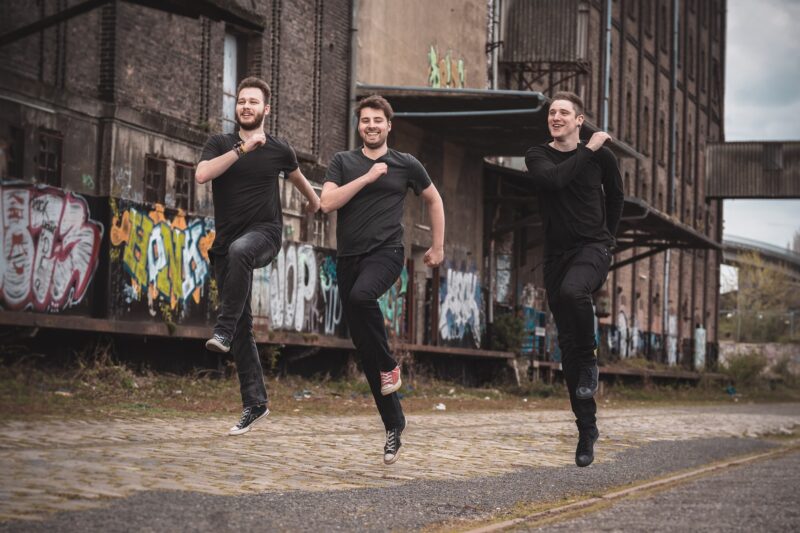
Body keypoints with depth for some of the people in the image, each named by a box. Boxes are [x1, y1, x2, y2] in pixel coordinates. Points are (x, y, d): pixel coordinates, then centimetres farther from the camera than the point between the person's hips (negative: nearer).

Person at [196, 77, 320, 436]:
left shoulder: (279, 150, 5)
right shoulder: (220, 144, 5)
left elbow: (296, 176, 27)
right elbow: (202, 175, -16)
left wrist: (314, 200, 44)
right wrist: (242, 149, -21)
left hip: (264, 233, -2)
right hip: (227, 241, 2)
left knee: (239, 250, -41)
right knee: (242, 329, 1)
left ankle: (223, 330, -38)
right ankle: (255, 403, 6)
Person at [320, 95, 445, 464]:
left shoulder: (406, 165, 7)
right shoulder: (343, 162, 9)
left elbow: (434, 200, 21)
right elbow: (327, 203, -7)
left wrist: (438, 247, 20)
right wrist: (368, 176, -12)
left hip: (385, 252, -3)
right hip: (349, 256, 3)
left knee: (361, 295, -37)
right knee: (363, 348, 2)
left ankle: (388, 366, -16)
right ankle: (393, 424, 11)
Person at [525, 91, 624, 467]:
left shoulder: (601, 156, 3)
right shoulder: (538, 157, 3)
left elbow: (615, 196, 20)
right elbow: (554, 179, -20)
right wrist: (588, 150, -15)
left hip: (592, 248, -2)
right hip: (557, 253, 2)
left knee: (572, 291, -37)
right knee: (568, 345, 2)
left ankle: (589, 362, -11)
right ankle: (587, 429, 10)